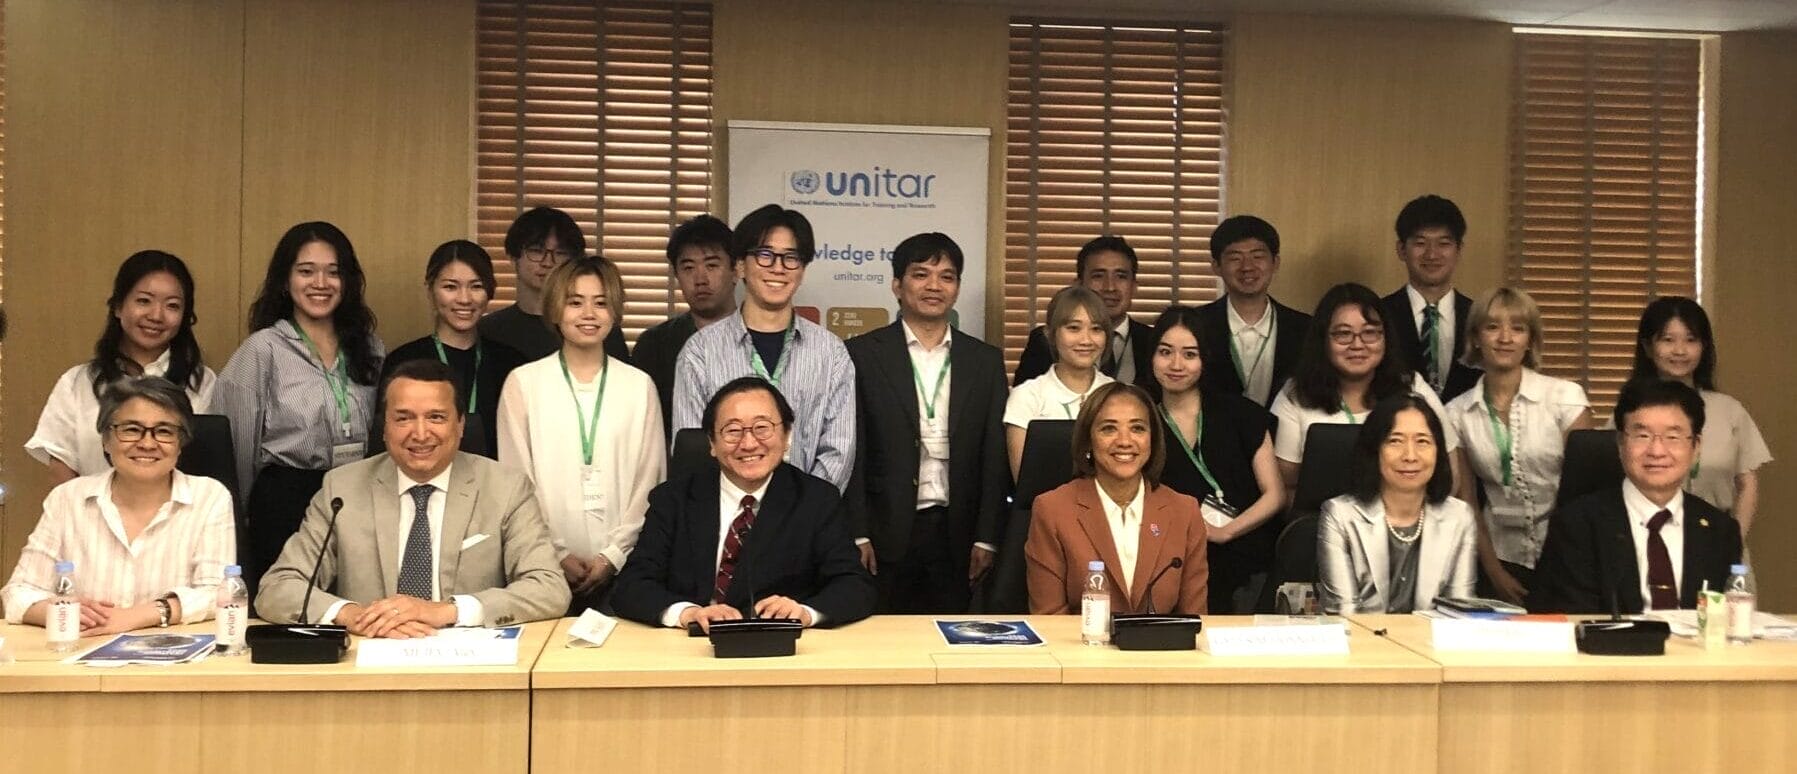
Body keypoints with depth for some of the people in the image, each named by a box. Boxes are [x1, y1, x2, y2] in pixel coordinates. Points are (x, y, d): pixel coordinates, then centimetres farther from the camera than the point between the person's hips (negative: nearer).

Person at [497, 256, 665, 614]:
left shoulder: (640, 386, 6)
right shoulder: (523, 383, 3)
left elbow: (650, 481, 5)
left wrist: (613, 555, -5)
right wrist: (557, 555, -6)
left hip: (621, 568, 1)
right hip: (546, 569, -1)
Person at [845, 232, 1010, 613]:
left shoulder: (986, 361, 9)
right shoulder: (862, 354, 1)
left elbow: (995, 458, 7)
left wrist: (987, 538, 1)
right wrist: (857, 535, -8)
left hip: (956, 535, 2)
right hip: (886, 534, -2)